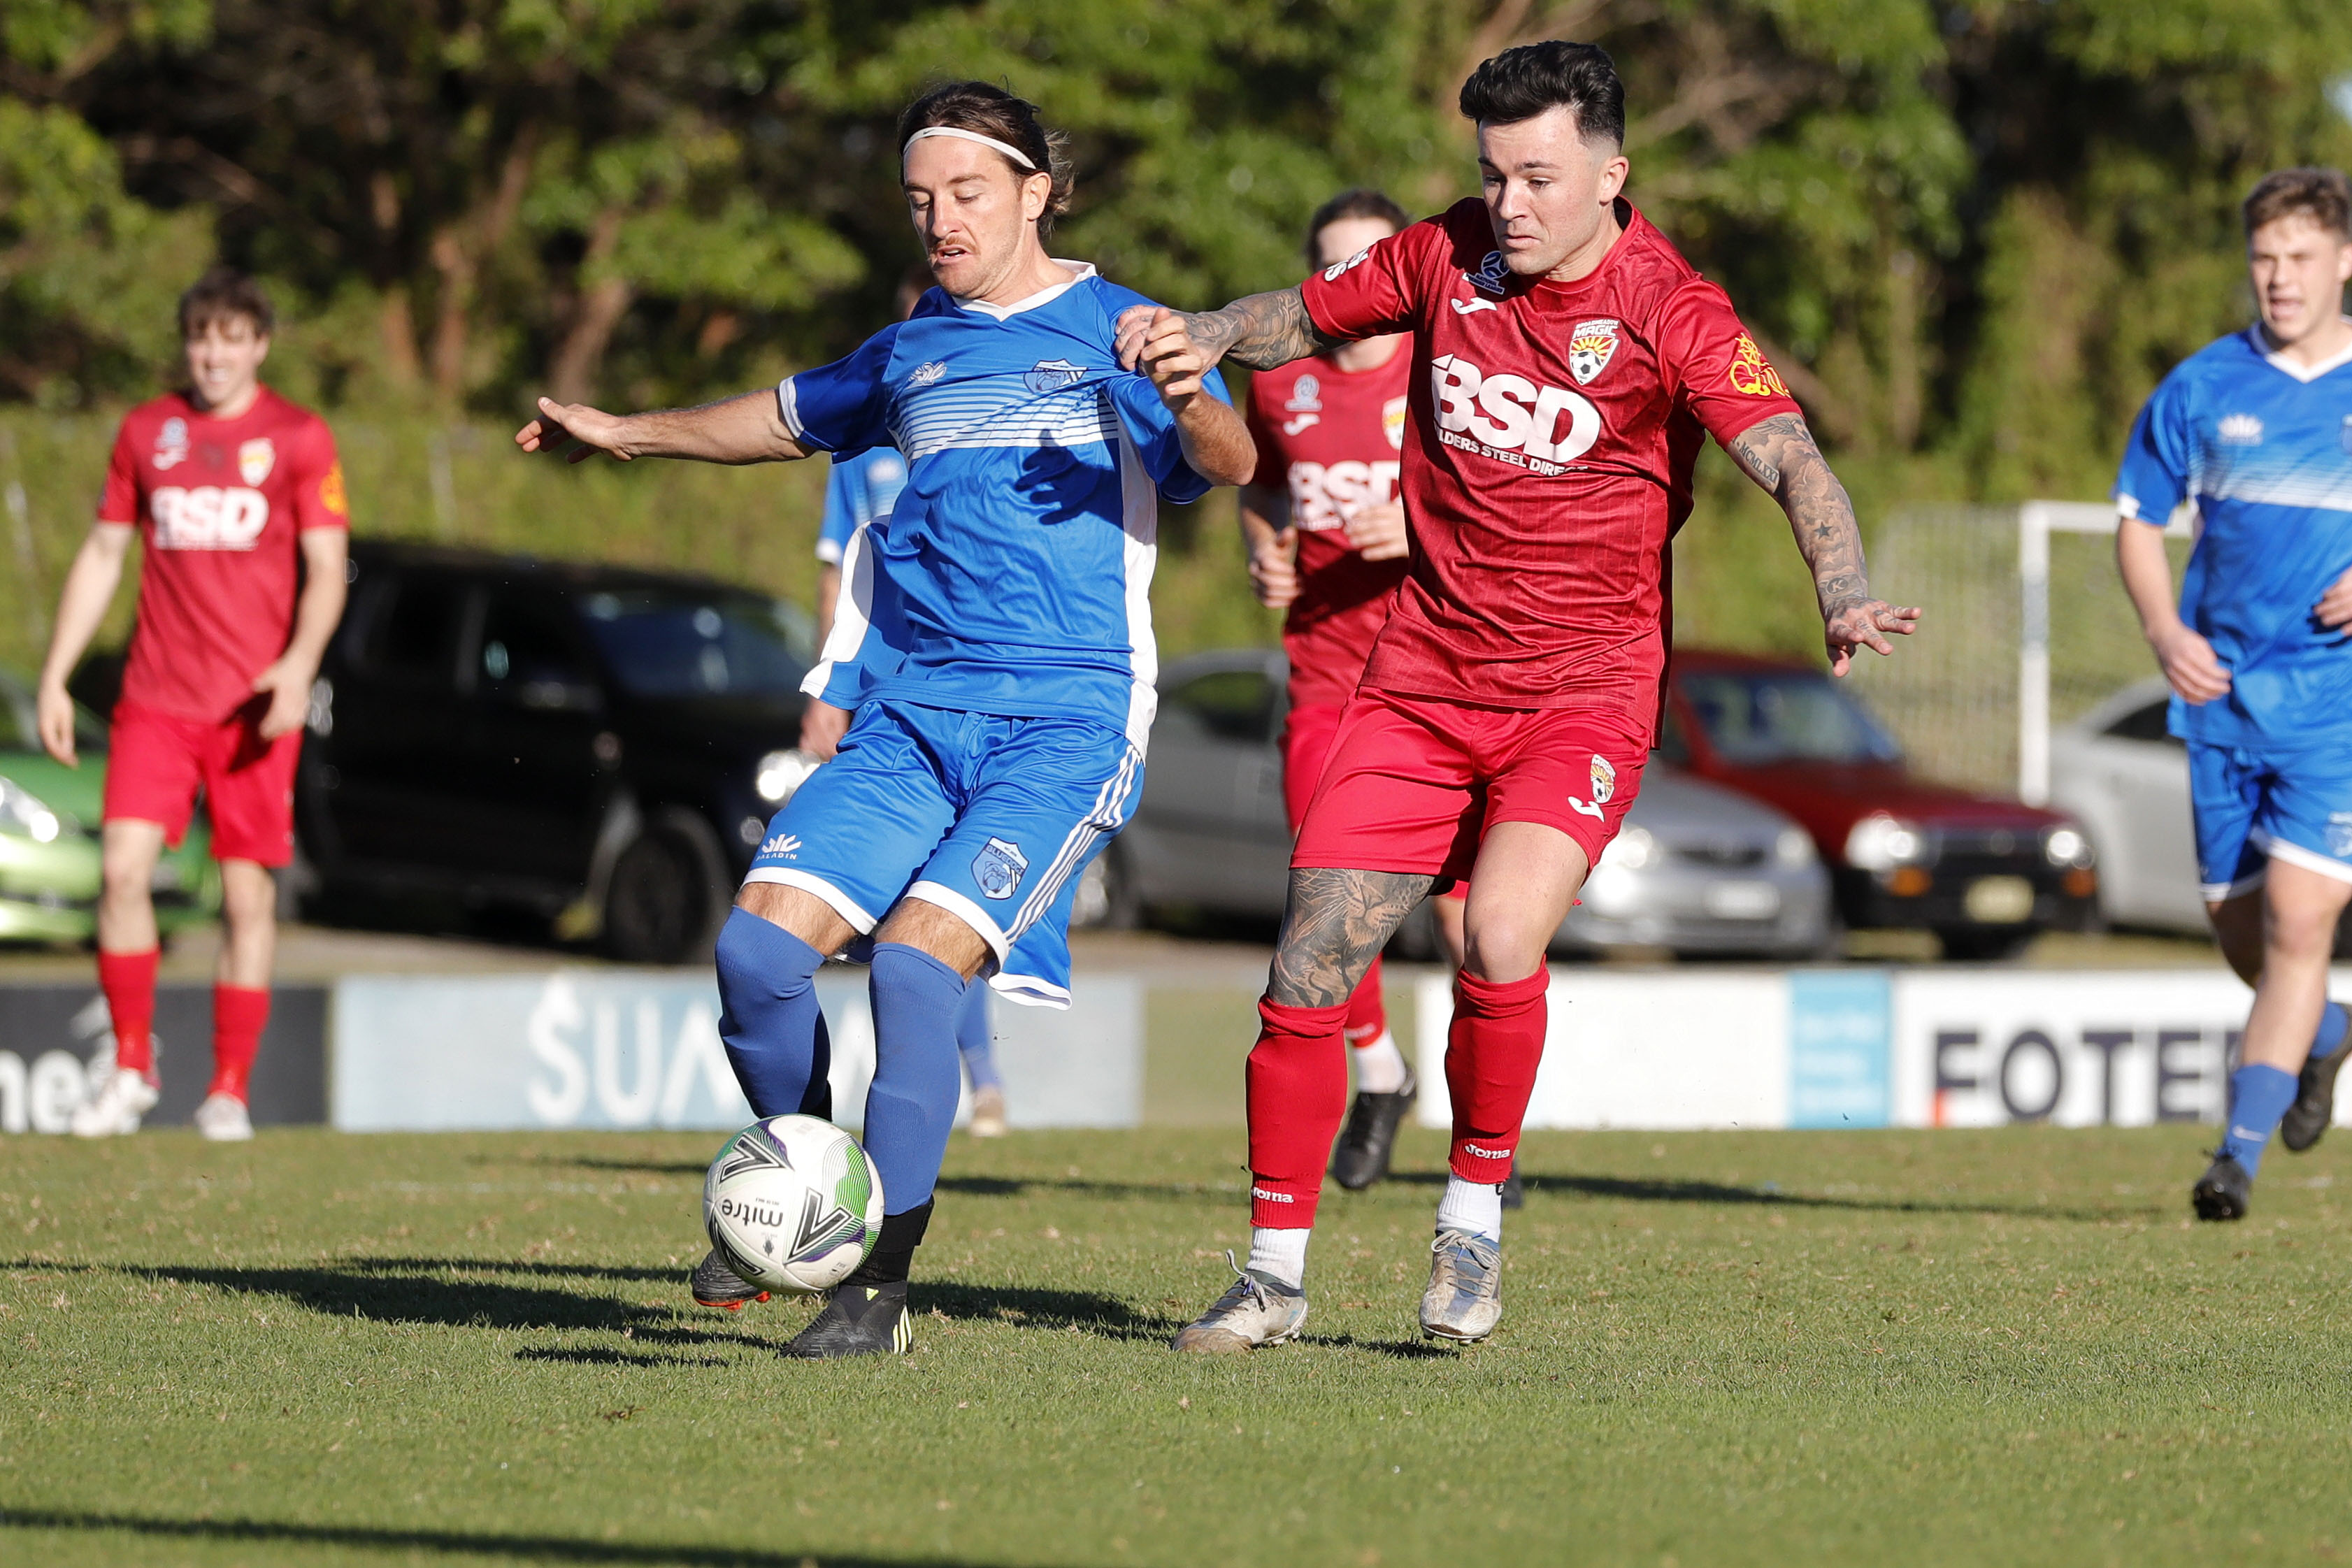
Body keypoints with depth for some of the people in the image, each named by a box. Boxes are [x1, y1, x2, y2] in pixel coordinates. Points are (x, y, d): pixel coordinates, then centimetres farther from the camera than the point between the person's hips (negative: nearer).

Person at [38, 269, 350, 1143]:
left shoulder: (298, 439, 3)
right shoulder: (145, 433, 11)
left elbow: (326, 570, 0)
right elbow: (102, 555, 16)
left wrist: (299, 661, -18)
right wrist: (55, 677, 10)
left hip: (255, 707, -2)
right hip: (156, 700, 2)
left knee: (248, 892, -1)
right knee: (122, 867, -11)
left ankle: (230, 1089, 8)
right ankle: (131, 1069, 3)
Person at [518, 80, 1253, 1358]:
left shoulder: (1114, 330, 2)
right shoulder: (913, 355, 19)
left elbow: (1228, 464, -13)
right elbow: (790, 418, 38)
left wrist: (1192, 403, -34)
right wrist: (629, 433, 42)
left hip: (1069, 719, -5)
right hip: (916, 710, 5)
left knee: (916, 963, -22)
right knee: (757, 949, -12)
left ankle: (881, 1287, -11)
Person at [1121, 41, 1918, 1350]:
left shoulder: (1669, 309, -12)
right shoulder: (1450, 256, 1)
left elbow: (1792, 461, -21)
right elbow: (1307, 317, 17)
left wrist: (1845, 601, -39)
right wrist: (1196, 336, -4)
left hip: (1585, 693, -4)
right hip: (1425, 679, 4)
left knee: (1501, 940, -26)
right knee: (1312, 965, -3)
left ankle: (1477, 1213, -2)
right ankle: (1276, 1277, 10)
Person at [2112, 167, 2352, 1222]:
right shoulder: (2203, 388, 4)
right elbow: (2137, 516, 12)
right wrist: (2165, 630, -4)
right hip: (2225, 692, 3)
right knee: (2239, 927, 8)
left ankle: (2240, 1151, -11)